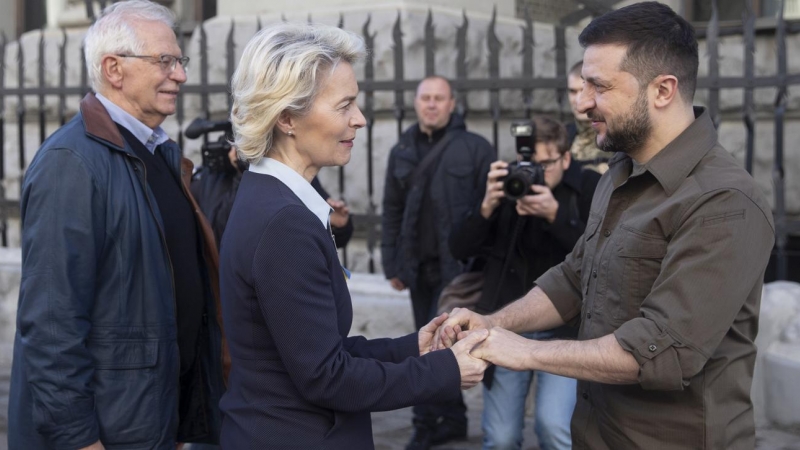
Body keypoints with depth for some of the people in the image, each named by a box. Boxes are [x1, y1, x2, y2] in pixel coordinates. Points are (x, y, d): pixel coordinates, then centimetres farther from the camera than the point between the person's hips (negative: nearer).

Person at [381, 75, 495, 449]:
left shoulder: (475, 148, -3)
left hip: (459, 265, -5)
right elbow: (391, 212, 12)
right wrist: (392, 264, 8)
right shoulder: (401, 152, 11)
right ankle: (452, 419, 22)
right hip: (419, 266, 5)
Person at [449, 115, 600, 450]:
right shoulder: (504, 185, 2)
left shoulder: (589, 188, -4)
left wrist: (554, 214, -27)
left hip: (564, 327, -2)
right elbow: (459, 249, -3)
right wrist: (488, 206, -19)